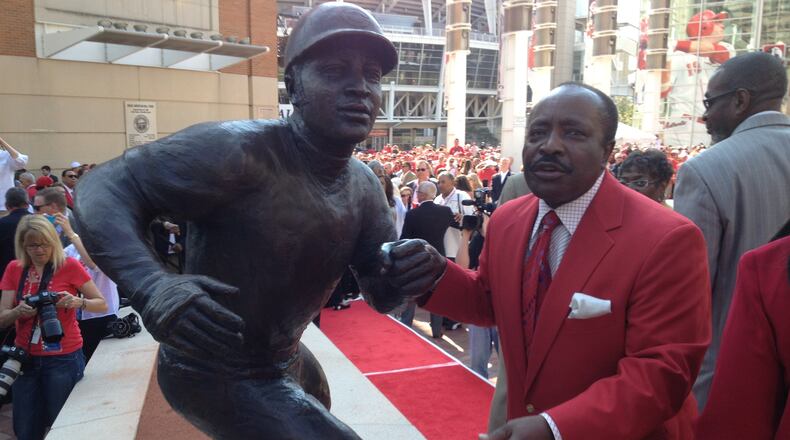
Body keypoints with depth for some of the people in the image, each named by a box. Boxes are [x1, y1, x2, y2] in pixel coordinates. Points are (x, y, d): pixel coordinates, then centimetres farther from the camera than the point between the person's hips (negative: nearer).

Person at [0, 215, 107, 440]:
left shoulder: (69, 266, -7)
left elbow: (102, 304, -5)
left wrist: (78, 302, -24)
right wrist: (18, 311, -20)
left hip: (63, 358, -3)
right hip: (25, 358, 3)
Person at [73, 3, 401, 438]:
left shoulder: (363, 186, -4)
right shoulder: (238, 150, -28)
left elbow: (382, 293, -3)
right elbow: (105, 186, -26)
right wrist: (151, 285, -45)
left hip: (285, 361, 8)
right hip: (217, 374, -8)